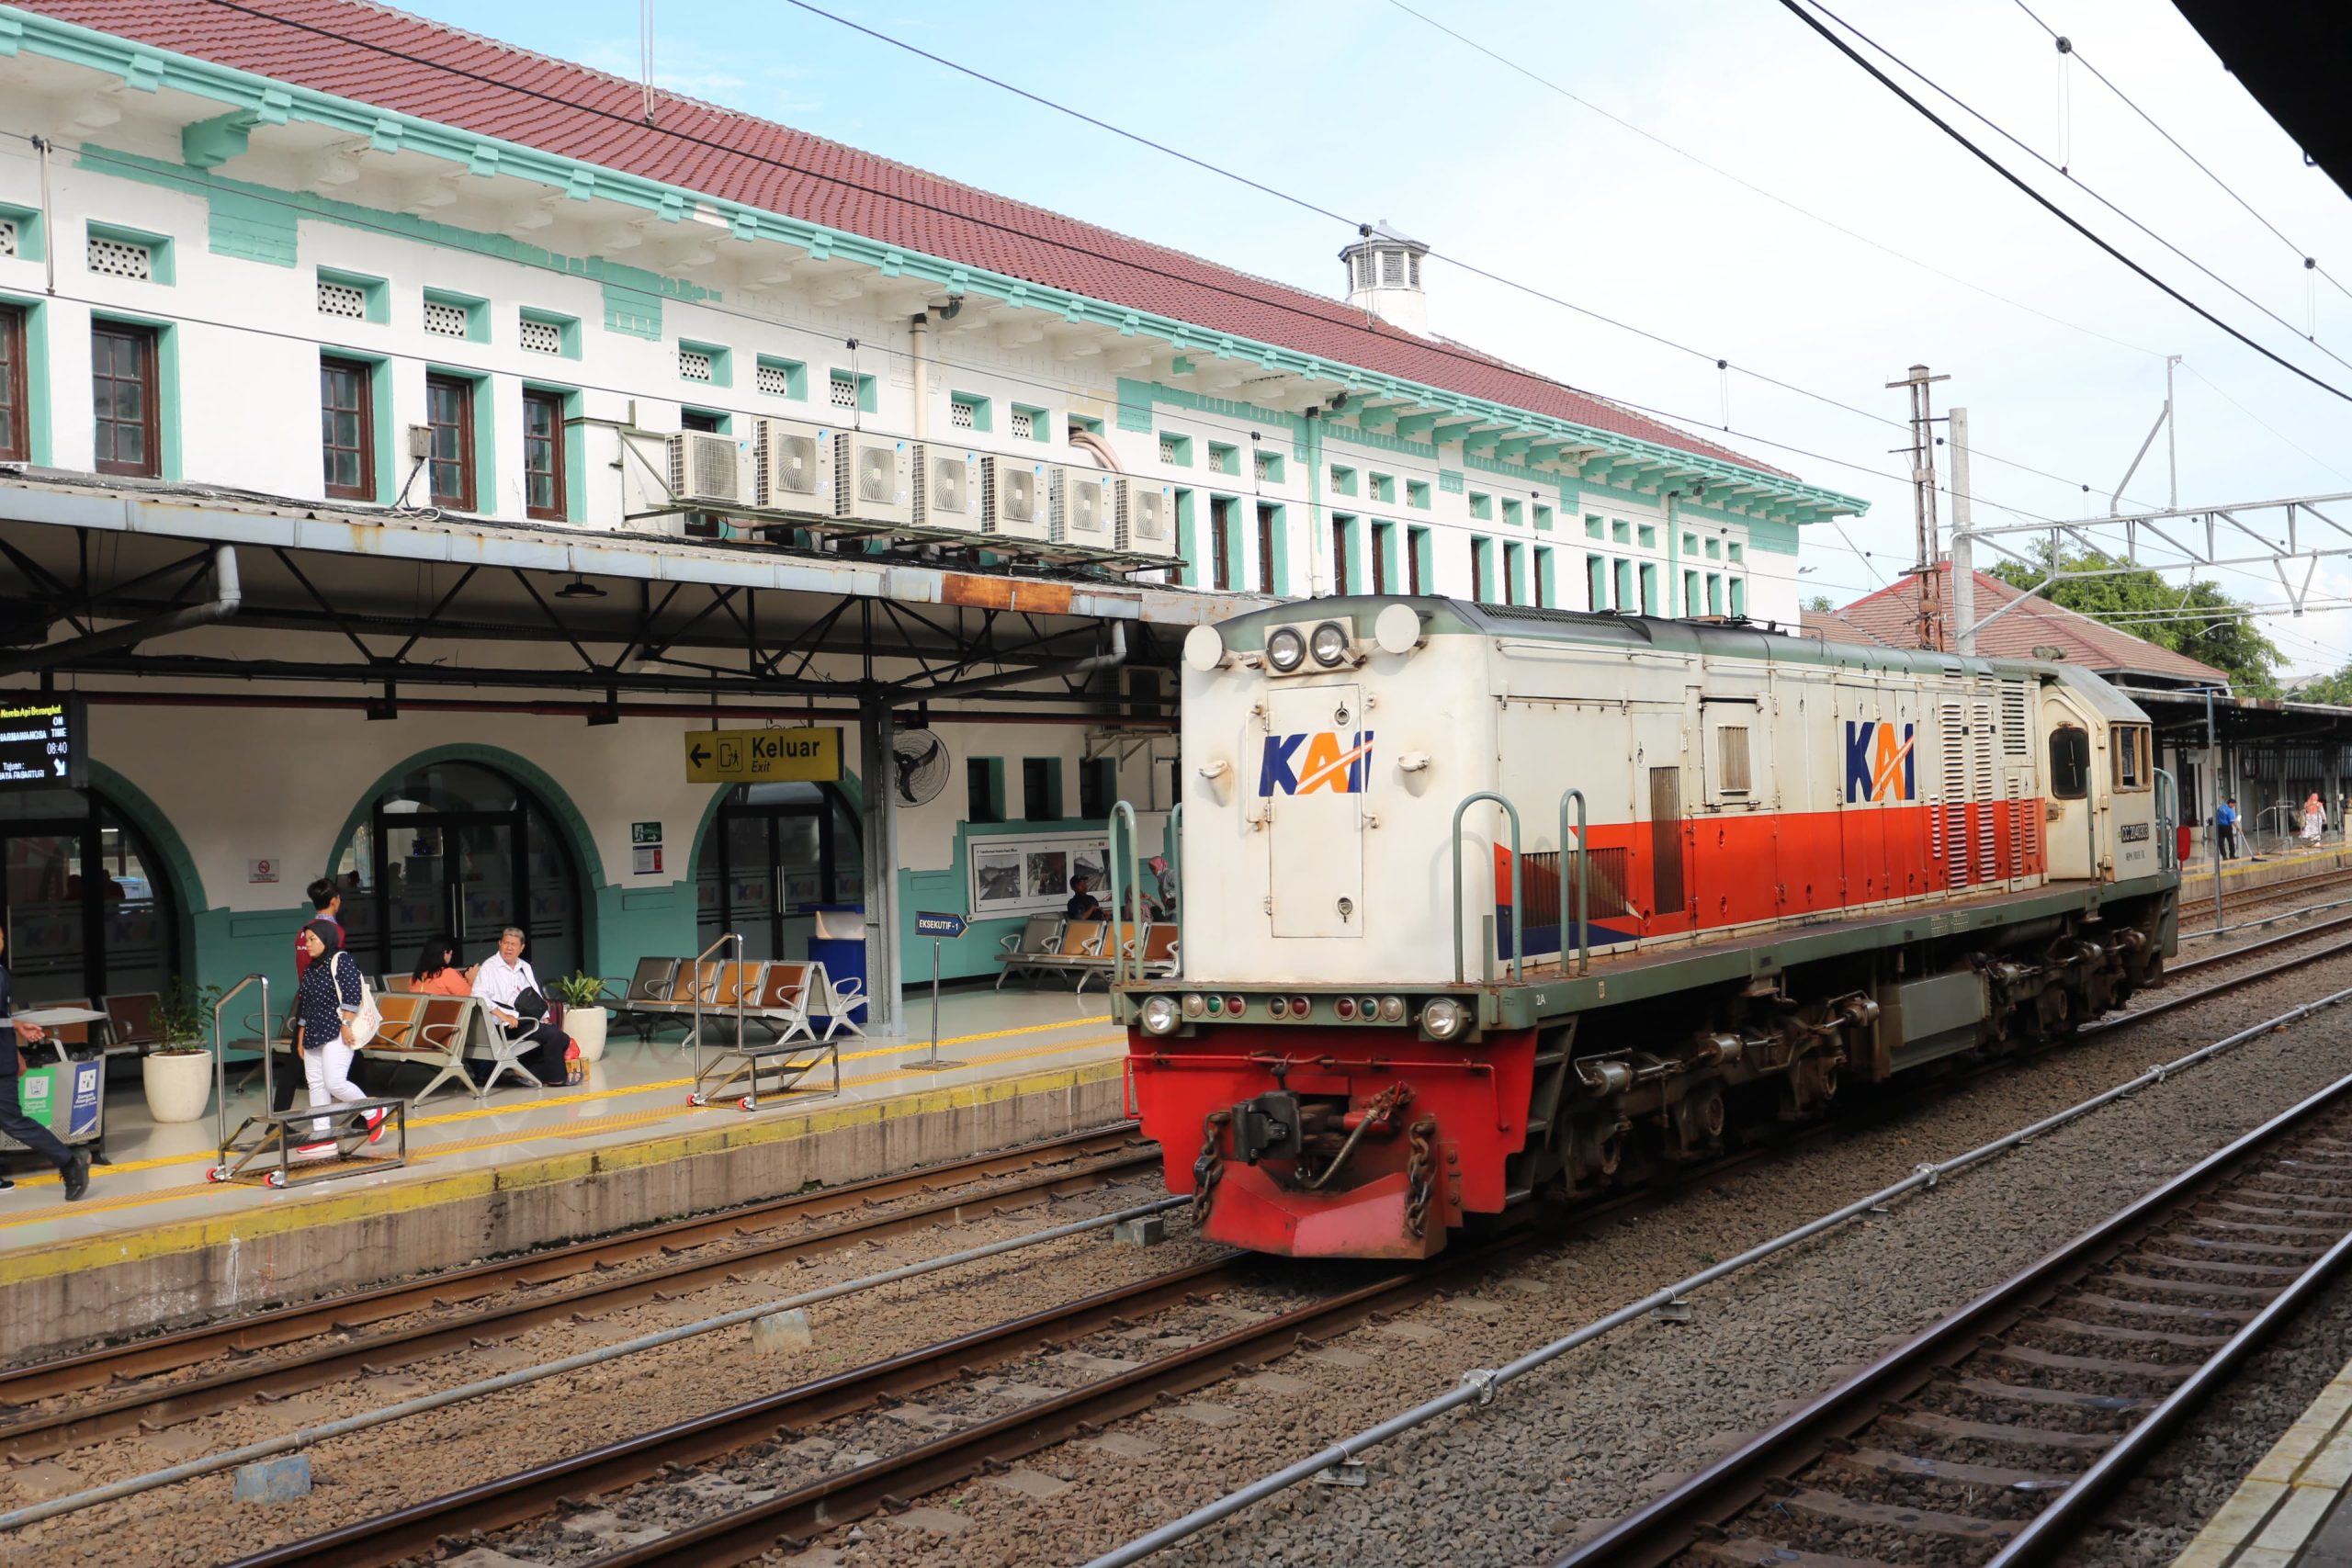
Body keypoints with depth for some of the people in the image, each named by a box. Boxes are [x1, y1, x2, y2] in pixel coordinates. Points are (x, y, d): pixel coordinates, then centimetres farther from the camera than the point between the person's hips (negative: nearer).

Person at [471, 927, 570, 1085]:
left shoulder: (525, 967, 21)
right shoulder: (489, 967, -2)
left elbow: (537, 995, 21)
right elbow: (479, 995, -16)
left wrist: (544, 1017, 4)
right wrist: (503, 1016, -25)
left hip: (530, 1019, 7)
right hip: (510, 1024, -7)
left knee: (563, 1039, -12)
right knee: (554, 1035, -21)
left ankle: (532, 1073, -2)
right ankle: (554, 1077, -3)